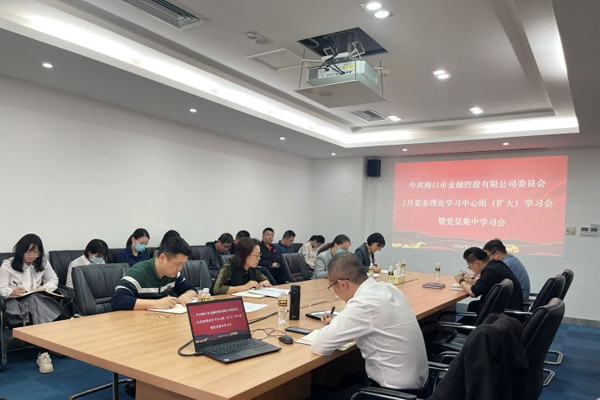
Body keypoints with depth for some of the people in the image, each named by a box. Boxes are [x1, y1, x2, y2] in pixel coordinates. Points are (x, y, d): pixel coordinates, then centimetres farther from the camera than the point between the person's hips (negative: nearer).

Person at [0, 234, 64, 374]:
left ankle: (43, 353, -27)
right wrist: (13, 292, -24)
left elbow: (54, 281, 14)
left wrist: (45, 288, -7)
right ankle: (43, 352, -38)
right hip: (16, 301, -3)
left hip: (39, 299, 3)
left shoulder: (43, 262, 9)